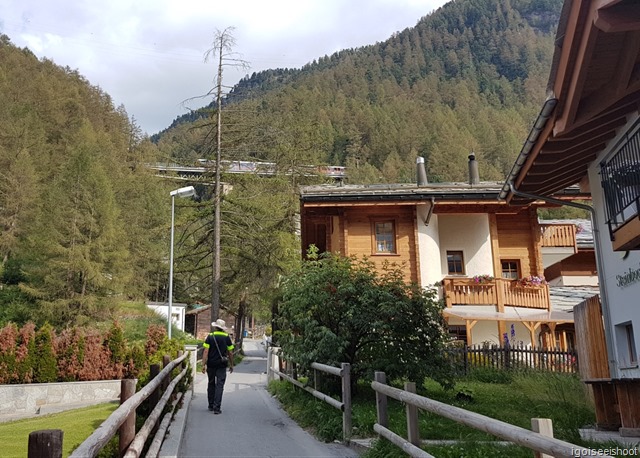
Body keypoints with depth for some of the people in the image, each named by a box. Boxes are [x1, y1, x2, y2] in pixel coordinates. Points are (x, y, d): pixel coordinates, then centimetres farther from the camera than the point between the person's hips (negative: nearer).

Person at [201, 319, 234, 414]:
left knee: (211, 384, 15)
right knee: (219, 385, -1)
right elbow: (230, 353, 2)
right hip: (222, 365, -1)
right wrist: (231, 365, 12)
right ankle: (216, 407, -9)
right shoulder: (227, 337, 0)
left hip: (211, 364, 1)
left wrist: (204, 364, -8)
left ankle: (211, 405, 24)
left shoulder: (210, 337, -2)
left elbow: (206, 352, -9)